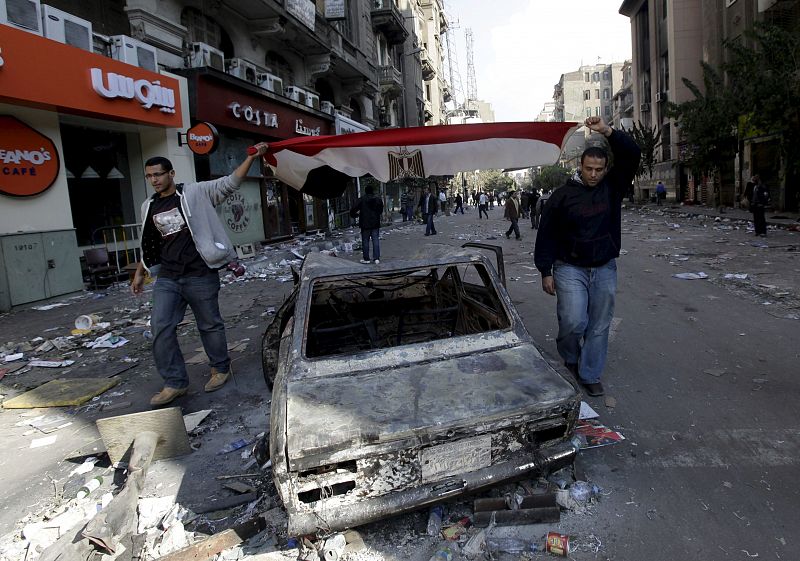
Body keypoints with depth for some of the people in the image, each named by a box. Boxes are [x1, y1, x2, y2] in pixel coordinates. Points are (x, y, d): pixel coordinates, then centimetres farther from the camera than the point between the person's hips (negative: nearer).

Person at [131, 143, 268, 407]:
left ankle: (221, 369, 27)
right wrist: (140, 273, 23)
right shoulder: (149, 206, 14)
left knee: (210, 326, 6)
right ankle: (175, 382, 8)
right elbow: (149, 244, 23)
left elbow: (229, 183, -6)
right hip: (167, 278, 5)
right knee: (160, 328, -2)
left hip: (201, 276, -5)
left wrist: (251, 157, -14)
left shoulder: (196, 193, -2)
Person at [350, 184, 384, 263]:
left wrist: (354, 215, 13)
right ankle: (377, 258, -1)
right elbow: (381, 211, 15)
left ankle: (366, 259, 9)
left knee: (365, 241, 6)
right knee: (376, 241, 3)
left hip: (365, 224, -2)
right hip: (376, 224, 2)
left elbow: (353, 209, -8)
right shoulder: (378, 199, 4)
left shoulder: (361, 199, -6)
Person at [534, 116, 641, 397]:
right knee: (574, 321, -12)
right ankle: (570, 357, 20)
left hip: (605, 269, 3)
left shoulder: (613, 187, 2)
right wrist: (546, 272, -5)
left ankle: (590, 375, 22)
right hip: (570, 268, -3)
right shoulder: (562, 195, -6)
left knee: (599, 326, 8)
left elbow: (632, 154, -7)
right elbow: (546, 235, -3)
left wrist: (607, 131, -19)